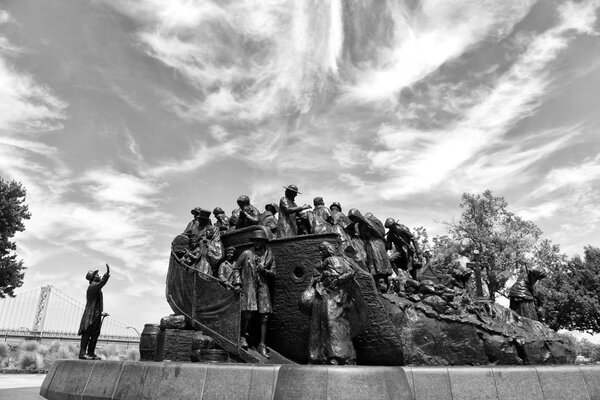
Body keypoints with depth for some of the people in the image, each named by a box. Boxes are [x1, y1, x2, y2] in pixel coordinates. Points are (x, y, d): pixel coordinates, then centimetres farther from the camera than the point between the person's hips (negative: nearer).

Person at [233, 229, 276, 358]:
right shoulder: (246, 254, -1)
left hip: (263, 287, 3)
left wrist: (264, 271, -10)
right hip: (249, 287, -3)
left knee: (264, 318, 1)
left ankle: (262, 345, 12)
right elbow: (235, 269, 6)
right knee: (248, 314, -14)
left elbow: (273, 273, 9)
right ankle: (243, 336, 14)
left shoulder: (269, 255, 6)